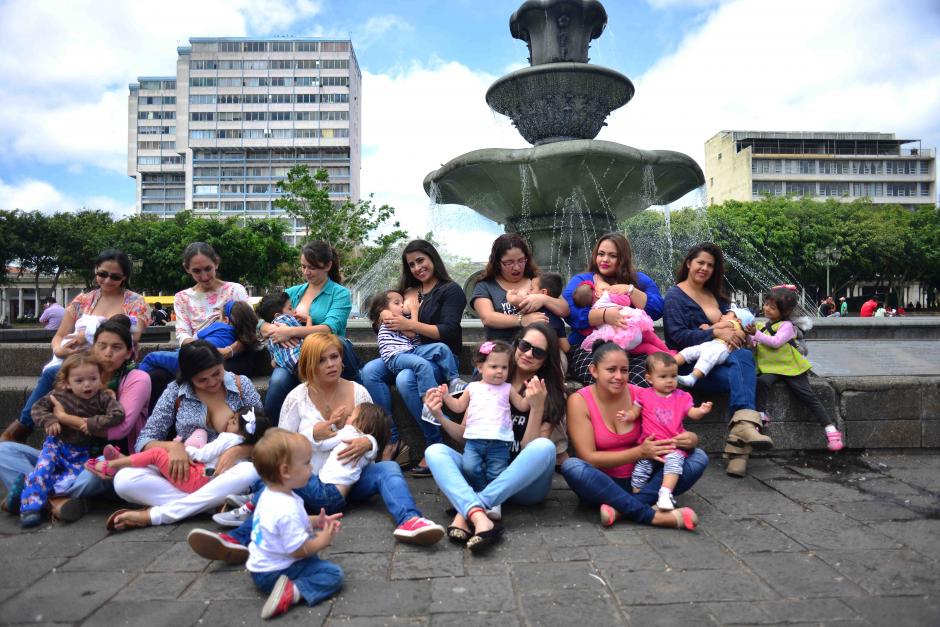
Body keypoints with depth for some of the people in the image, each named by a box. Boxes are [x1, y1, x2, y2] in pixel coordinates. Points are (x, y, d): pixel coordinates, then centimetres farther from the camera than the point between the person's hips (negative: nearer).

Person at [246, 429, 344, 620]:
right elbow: (299, 550, -27)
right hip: (273, 574, -10)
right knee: (333, 574, -16)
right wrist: (323, 540, -11)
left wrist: (315, 521, 4)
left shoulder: (270, 494, -1)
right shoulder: (287, 510, -33)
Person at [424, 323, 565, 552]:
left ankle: (465, 511, -34)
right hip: (483, 474, 2)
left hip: (524, 483, -2)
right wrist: (440, 415, -5)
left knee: (545, 446, -32)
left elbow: (530, 448, -9)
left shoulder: (550, 396, 2)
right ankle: (478, 515, -47)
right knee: (435, 451, -21)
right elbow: (466, 436, 11)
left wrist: (537, 408, -22)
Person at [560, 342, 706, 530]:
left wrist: (689, 439, -20)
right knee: (572, 467, -34)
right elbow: (589, 458, -16)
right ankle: (651, 515, -28)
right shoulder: (579, 401, -12)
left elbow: (674, 430, 5)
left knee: (699, 457, -12)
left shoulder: (639, 395, -4)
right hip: (602, 483, -3)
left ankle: (621, 508, -27)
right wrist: (639, 452, -25)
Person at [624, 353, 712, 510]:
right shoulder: (644, 395, 5)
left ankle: (665, 493, -27)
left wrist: (701, 411, -22)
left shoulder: (682, 397, 8)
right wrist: (627, 416, -16)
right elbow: (634, 413, 7)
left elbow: (692, 413, 1)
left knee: (674, 460, -27)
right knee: (642, 465, -10)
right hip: (650, 444, 0)